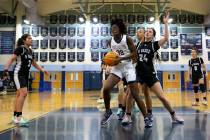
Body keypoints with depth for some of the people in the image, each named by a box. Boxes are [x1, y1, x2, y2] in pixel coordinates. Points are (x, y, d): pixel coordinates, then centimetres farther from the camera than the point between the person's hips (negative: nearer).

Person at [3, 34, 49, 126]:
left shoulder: (30, 51, 13)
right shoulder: (20, 48, -10)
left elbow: (34, 63, 24)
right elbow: (11, 59, -18)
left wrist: (42, 70, 20)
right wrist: (6, 69, -31)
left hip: (25, 75, 8)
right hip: (18, 74, -8)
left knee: (19, 95, 11)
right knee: (24, 93, -19)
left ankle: (15, 117, 19)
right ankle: (19, 117, -16)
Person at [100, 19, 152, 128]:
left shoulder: (127, 39, -7)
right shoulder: (110, 41, 7)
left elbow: (134, 53, -10)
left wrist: (121, 59, -19)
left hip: (128, 67, -4)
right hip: (116, 67, 4)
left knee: (136, 95, -5)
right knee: (106, 89, -14)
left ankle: (146, 118, 9)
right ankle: (108, 111, 10)